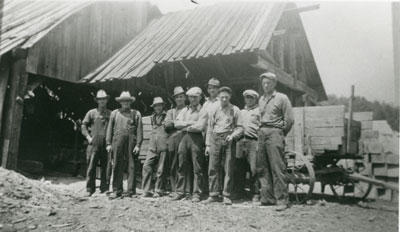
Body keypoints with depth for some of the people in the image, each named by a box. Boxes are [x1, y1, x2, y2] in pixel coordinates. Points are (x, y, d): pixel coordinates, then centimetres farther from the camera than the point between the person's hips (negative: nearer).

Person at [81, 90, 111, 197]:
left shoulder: (111, 114, 10)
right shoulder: (91, 113, 9)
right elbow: (84, 125, 11)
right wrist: (88, 136, 0)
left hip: (106, 145, 1)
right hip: (94, 144, -1)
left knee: (106, 168, 3)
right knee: (91, 167, -3)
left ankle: (104, 189, 12)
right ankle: (90, 189, 5)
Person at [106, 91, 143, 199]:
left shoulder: (136, 113, 9)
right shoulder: (114, 113, 15)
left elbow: (139, 130, 4)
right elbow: (110, 128, 13)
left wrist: (138, 145, -4)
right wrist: (108, 143, 5)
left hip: (131, 141, -1)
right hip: (117, 141, 1)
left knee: (131, 166, 0)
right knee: (117, 166, 0)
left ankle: (131, 191, 7)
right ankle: (116, 190, 7)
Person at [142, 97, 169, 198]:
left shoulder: (167, 116, 1)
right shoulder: (152, 117, 17)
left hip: (163, 146, -4)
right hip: (152, 146, 4)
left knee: (161, 170, 0)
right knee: (147, 167, -5)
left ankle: (159, 191, 12)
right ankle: (146, 191, 2)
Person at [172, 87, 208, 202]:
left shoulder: (203, 111, 3)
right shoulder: (184, 110, 18)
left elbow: (200, 127, -11)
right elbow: (177, 123, 6)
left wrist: (185, 126, -2)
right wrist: (190, 122, -5)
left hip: (196, 138, -4)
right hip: (184, 138, 4)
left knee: (197, 168, -2)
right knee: (182, 167, 5)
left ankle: (197, 194, 3)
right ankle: (180, 192, 13)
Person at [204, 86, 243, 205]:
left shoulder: (235, 110, 7)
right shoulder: (214, 110, 15)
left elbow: (240, 127, 4)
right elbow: (210, 128, 16)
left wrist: (233, 135, -15)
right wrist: (208, 144, 10)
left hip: (228, 139, -2)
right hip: (215, 139, 2)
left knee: (229, 169, -2)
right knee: (213, 168, 0)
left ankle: (226, 196, 5)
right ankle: (213, 195, 7)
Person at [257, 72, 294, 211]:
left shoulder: (281, 98, 1)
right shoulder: (261, 99, 19)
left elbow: (289, 119, -2)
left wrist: (281, 134, 2)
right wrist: (262, 131, 12)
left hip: (274, 133, -6)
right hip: (262, 133, 6)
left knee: (277, 168, -9)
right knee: (262, 168, 6)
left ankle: (282, 200, -5)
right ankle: (267, 198, 14)